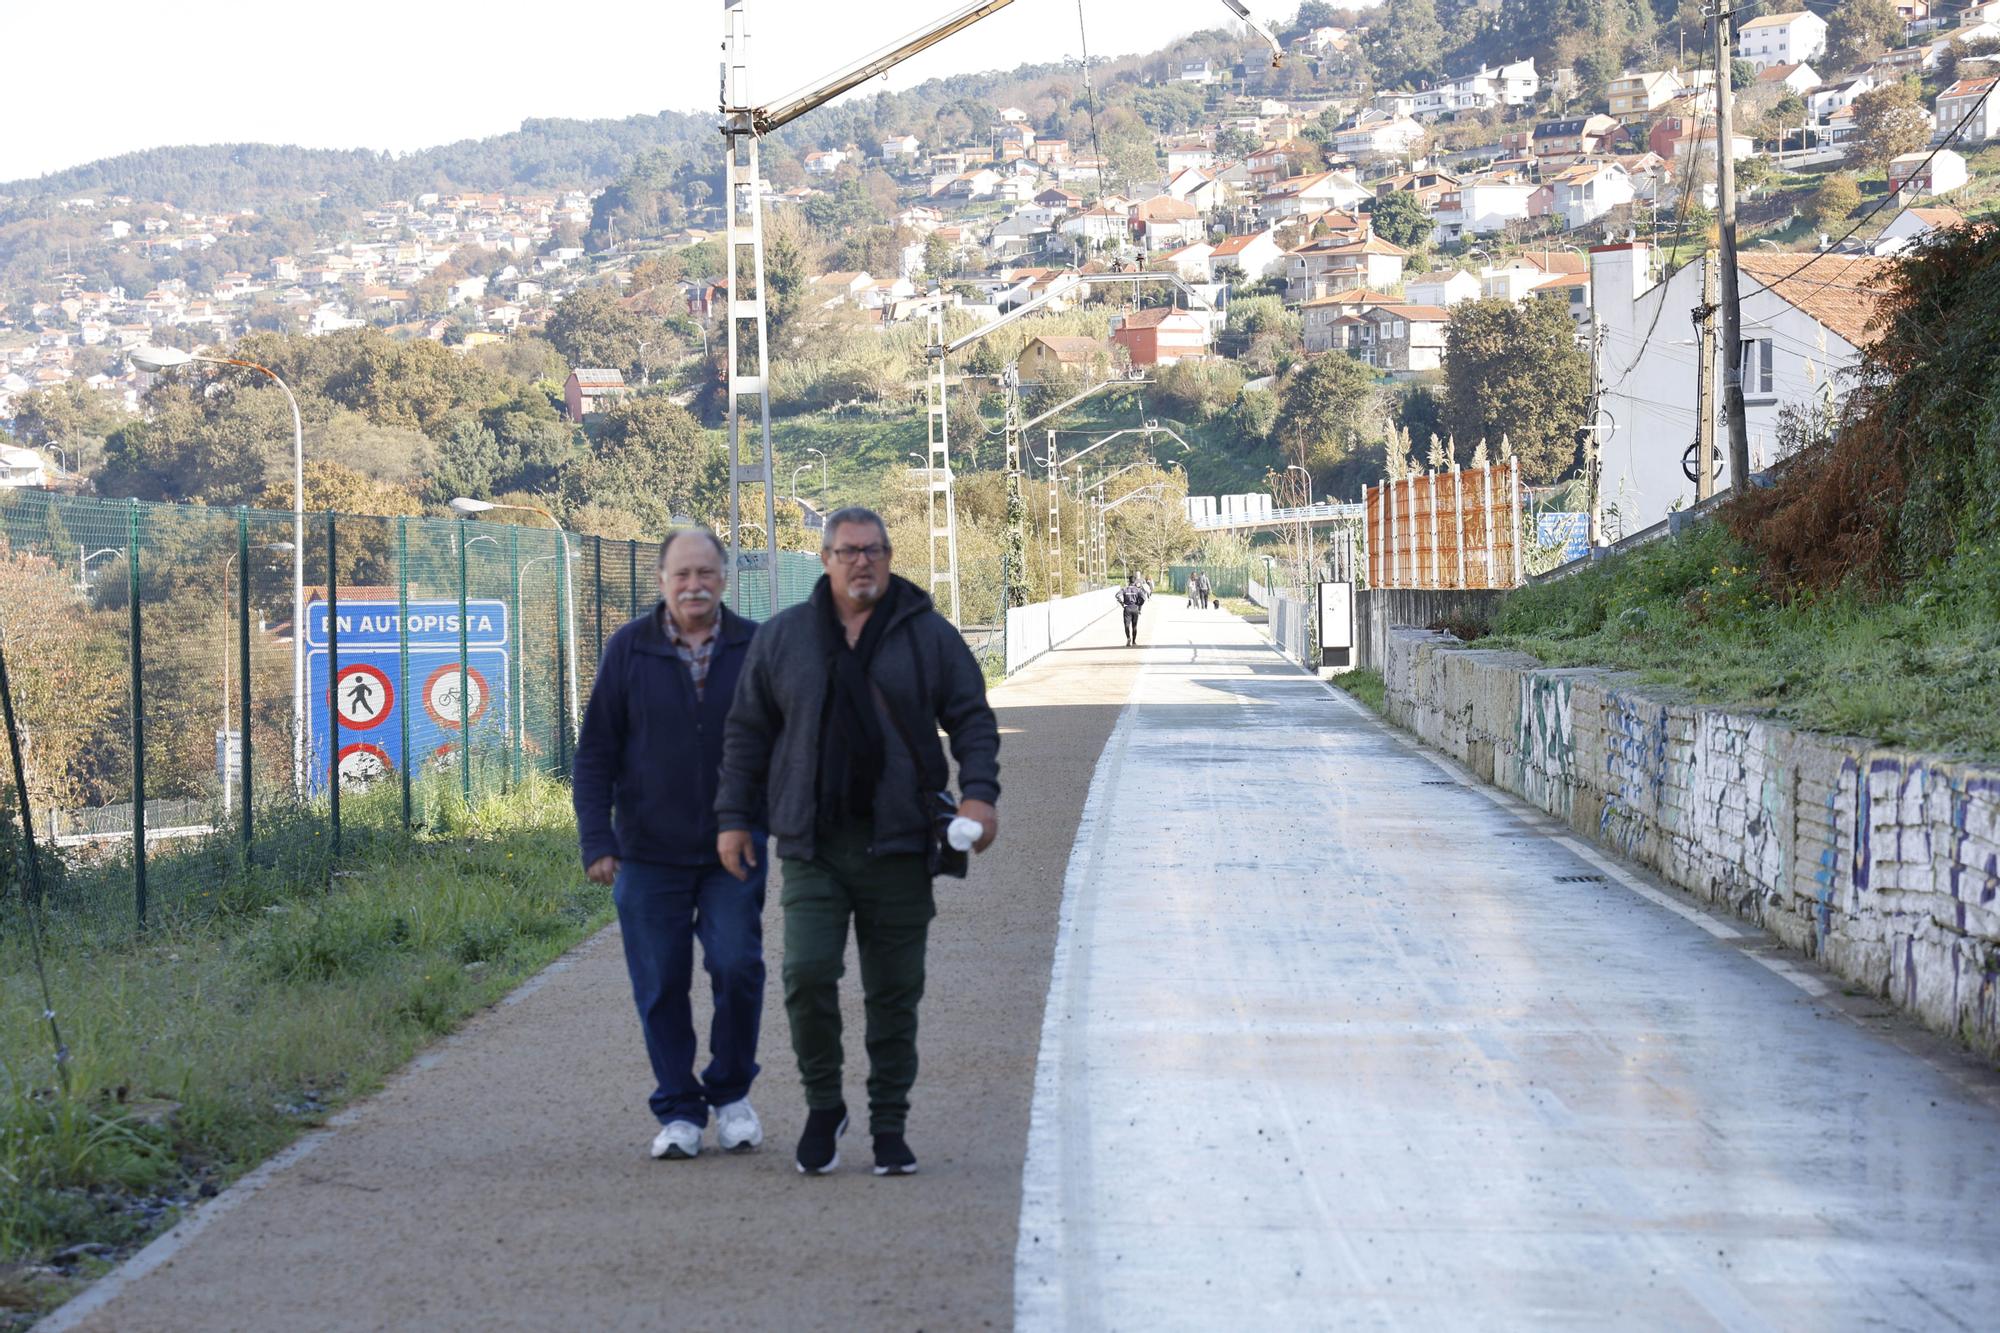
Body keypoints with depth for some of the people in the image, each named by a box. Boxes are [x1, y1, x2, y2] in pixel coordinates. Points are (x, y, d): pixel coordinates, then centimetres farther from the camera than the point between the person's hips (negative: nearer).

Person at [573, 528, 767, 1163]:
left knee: (737, 967, -10)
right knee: (661, 986, 2)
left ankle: (731, 1092, 11)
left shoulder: (755, 647, 2)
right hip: (650, 854, 0)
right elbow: (595, 753, 3)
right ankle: (679, 1112, 13)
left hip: (733, 849, 0)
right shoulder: (628, 651, 0)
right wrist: (597, 841, -4)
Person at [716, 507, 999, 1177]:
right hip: (813, 846, 0)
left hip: (898, 846, 0)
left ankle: (890, 1127, 14)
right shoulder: (782, 638, 8)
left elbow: (973, 719, 5)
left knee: (894, 991, 4)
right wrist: (734, 817, 7)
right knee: (807, 974, -13)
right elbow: (747, 732, 12)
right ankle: (823, 1108, 7)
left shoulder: (929, 637, 5)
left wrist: (979, 791, -10)